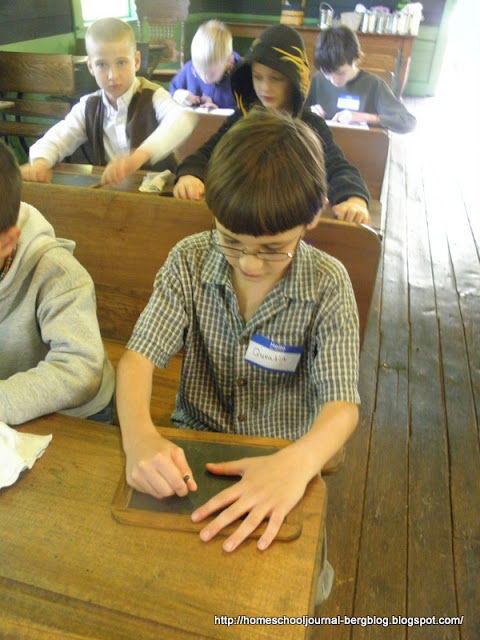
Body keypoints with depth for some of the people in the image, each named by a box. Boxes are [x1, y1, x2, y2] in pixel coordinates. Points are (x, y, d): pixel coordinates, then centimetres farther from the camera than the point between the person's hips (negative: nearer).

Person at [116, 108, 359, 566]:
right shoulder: (190, 260, -9)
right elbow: (139, 356, -13)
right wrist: (139, 436, -34)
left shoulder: (328, 285, -14)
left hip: (284, 455, 0)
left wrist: (296, 463, -42)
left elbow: (342, 403, -20)